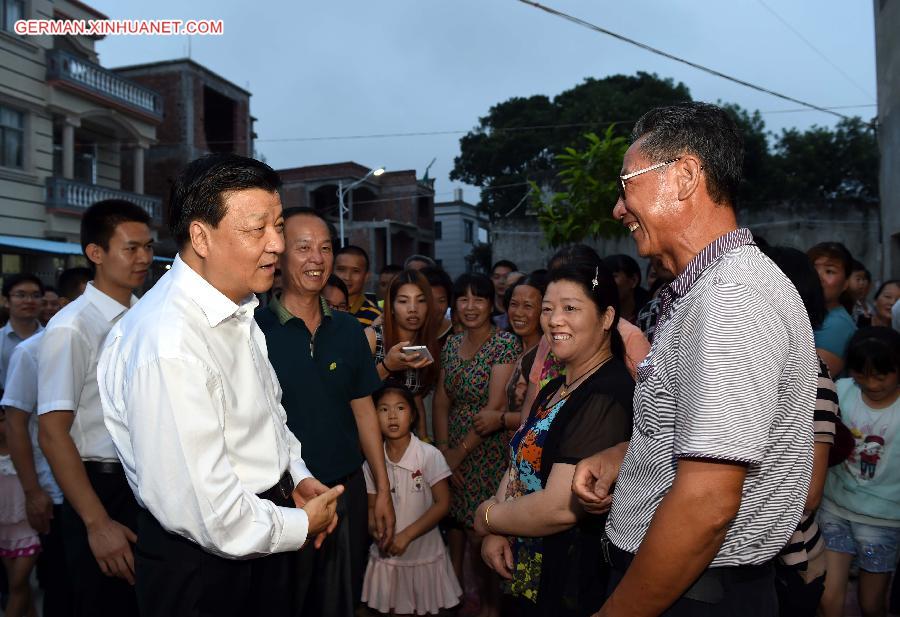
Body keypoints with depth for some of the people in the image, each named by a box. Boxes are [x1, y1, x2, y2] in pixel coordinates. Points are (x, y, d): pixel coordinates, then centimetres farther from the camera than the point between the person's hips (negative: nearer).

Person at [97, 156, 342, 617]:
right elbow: (208, 513, -30)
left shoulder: (239, 308, 2)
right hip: (204, 567, -8)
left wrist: (296, 475, 3)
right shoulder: (167, 345, -30)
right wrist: (300, 525, -14)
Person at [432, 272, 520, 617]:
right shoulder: (451, 345, 8)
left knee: (480, 535, 1)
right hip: (453, 450, 6)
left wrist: (459, 452, -13)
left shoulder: (506, 344, -12)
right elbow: (441, 402, 7)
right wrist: (443, 450, -5)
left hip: (488, 450, -5)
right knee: (455, 524, 12)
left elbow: (495, 408, -16)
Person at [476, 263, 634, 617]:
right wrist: (496, 531, -9)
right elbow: (520, 463, 8)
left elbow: (560, 508, -28)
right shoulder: (557, 388, 8)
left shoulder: (606, 398, -23)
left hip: (572, 587, -8)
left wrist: (488, 518, -11)